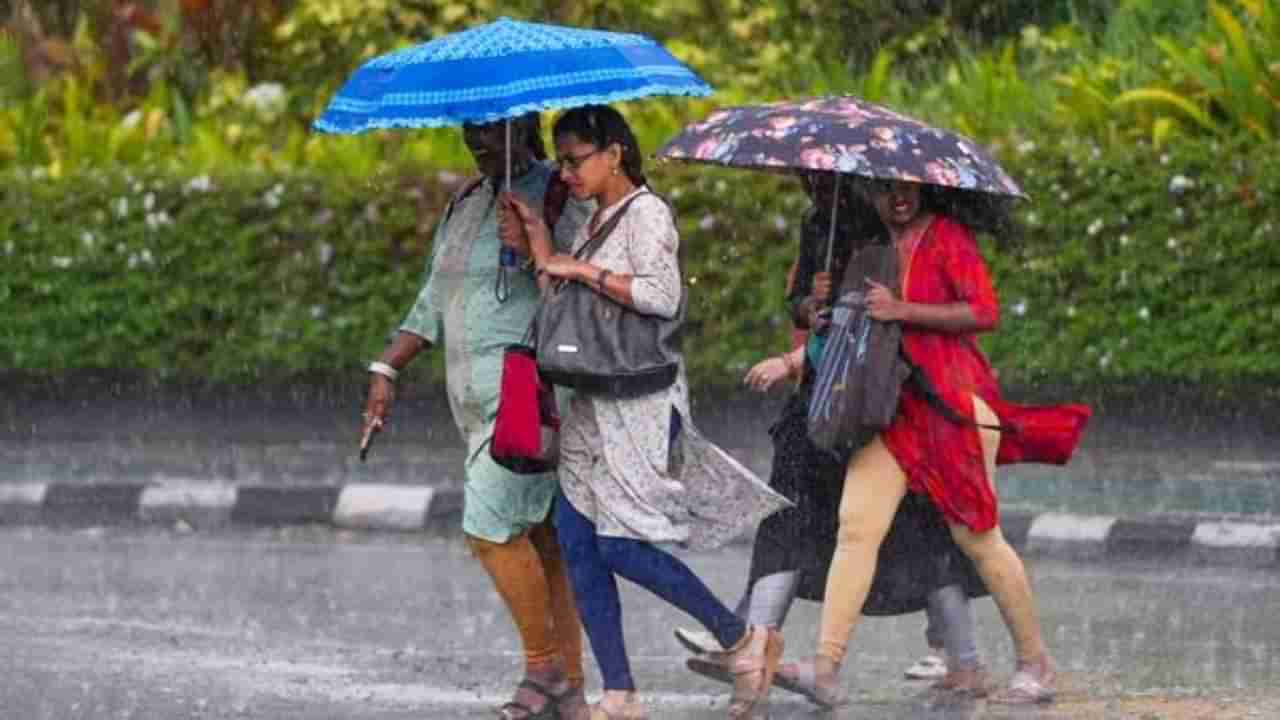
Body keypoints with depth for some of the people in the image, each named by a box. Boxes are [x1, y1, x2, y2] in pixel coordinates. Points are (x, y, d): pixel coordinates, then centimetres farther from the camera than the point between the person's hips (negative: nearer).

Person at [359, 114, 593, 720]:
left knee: (490, 527, -14)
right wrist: (386, 370, 16)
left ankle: (543, 665, -3)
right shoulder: (465, 205, 17)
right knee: (543, 539, 7)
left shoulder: (552, 199, -8)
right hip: (479, 398, 8)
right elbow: (433, 305, 22)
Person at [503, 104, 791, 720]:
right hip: (592, 404, 9)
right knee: (576, 542, 2)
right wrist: (539, 242, 6)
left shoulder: (645, 213, -9)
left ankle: (741, 639, 0)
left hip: (640, 400, -9)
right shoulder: (596, 221, 17)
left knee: (618, 543, -13)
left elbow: (661, 296, -22)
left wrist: (584, 271, -16)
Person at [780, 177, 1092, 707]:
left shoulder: (947, 236, -5)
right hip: (890, 403, 6)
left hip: (952, 402, -5)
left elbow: (985, 312, -15)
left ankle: (1035, 663, 14)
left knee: (976, 534, -1)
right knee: (856, 525, -10)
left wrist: (902, 310, -19)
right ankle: (826, 668, -16)